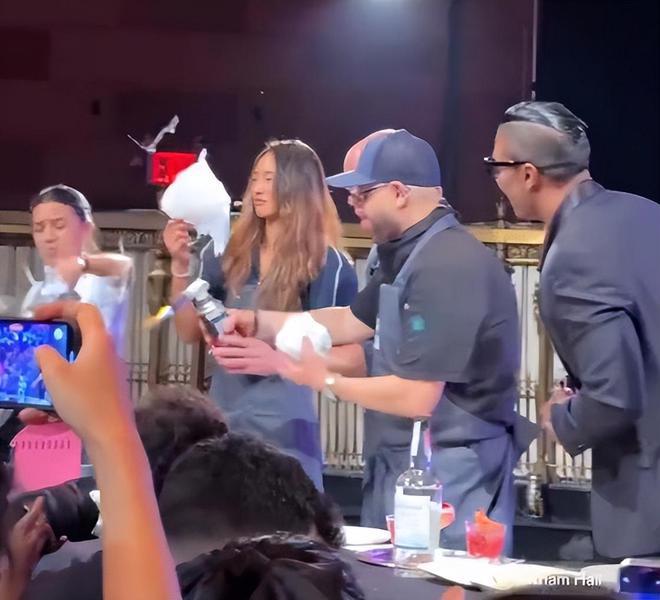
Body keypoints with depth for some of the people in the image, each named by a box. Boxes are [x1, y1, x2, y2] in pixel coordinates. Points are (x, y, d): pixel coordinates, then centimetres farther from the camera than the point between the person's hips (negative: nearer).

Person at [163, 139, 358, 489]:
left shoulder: (326, 264, -4)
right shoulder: (231, 253, 7)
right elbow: (190, 332, 8)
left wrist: (281, 360, -22)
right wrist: (181, 266, -4)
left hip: (283, 425, -4)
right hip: (223, 419, 4)